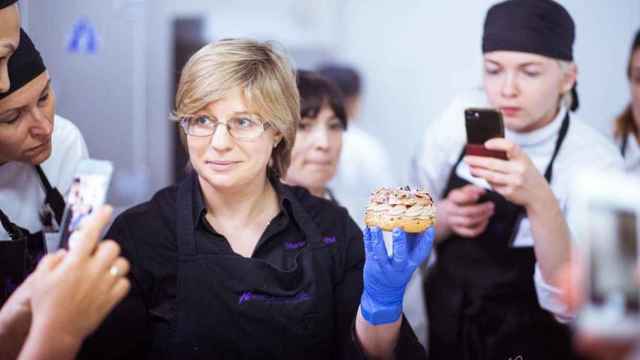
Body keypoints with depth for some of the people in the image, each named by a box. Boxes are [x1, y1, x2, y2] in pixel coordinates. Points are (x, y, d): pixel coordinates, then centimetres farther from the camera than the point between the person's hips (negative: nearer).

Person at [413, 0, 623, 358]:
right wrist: (445, 217, -19)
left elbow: (570, 305, -27)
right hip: (441, 331, 3)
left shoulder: (597, 161, -20)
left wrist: (539, 202, -39)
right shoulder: (461, 117, -10)